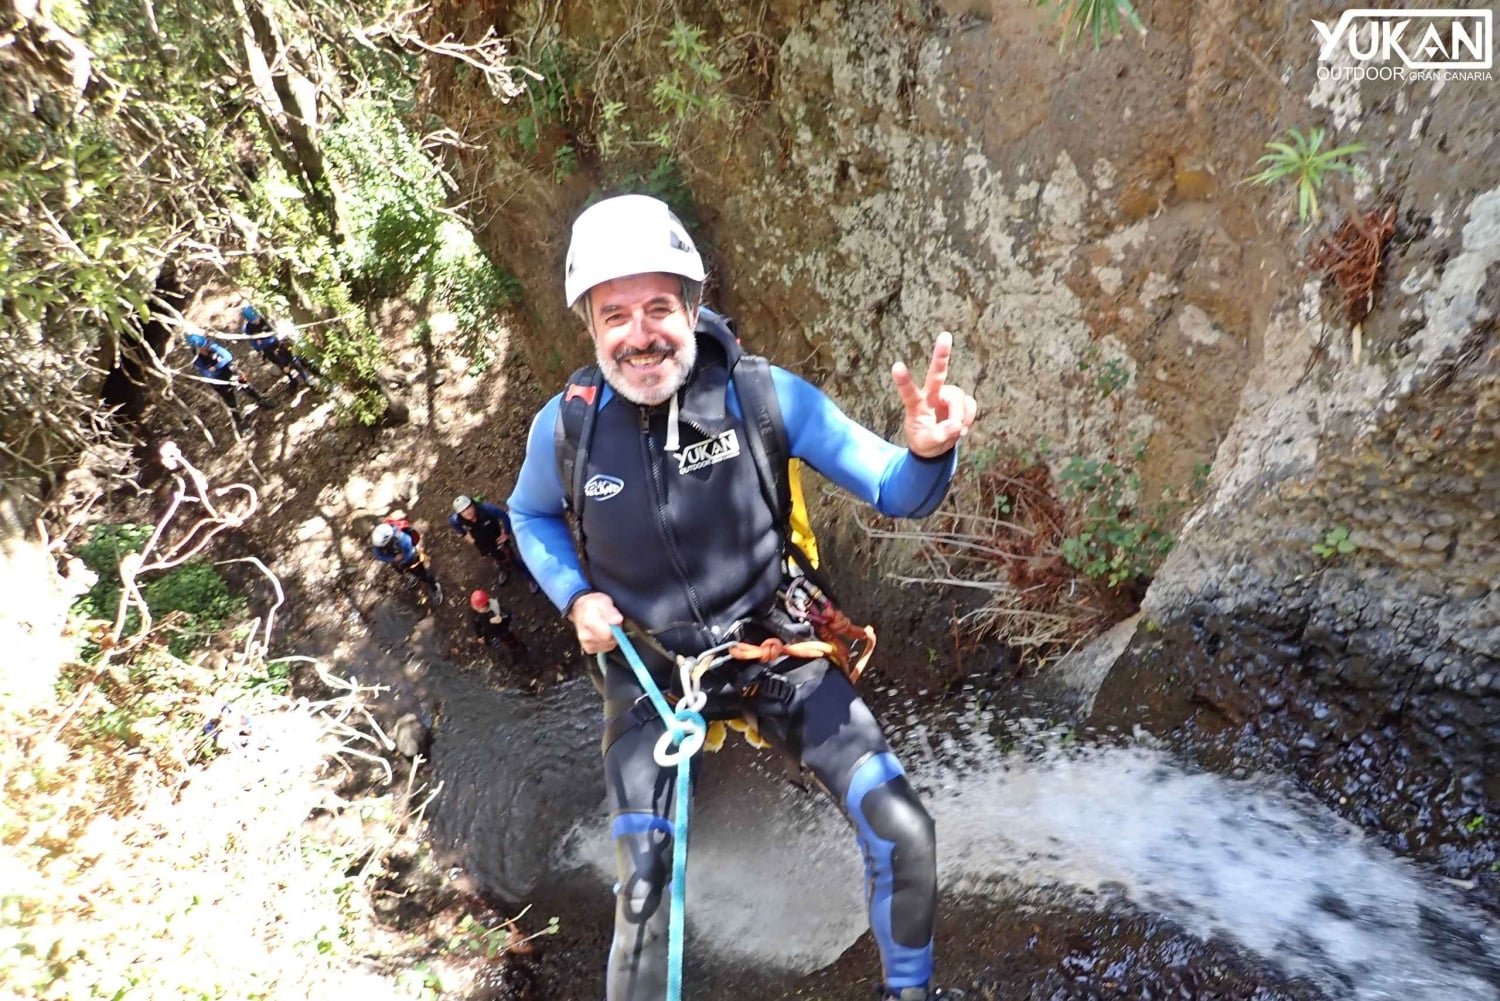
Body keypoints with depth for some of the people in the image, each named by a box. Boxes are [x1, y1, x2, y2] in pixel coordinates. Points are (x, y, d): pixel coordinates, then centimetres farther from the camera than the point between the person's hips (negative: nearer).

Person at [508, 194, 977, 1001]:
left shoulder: (763, 395, -18)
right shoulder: (565, 426, -14)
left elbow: (893, 493, -17)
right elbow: (531, 516, 9)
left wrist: (928, 451, -41)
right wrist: (575, 597, -9)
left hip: (776, 652, 0)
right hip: (649, 672, 1)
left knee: (904, 836, -6)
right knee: (643, 898, -3)